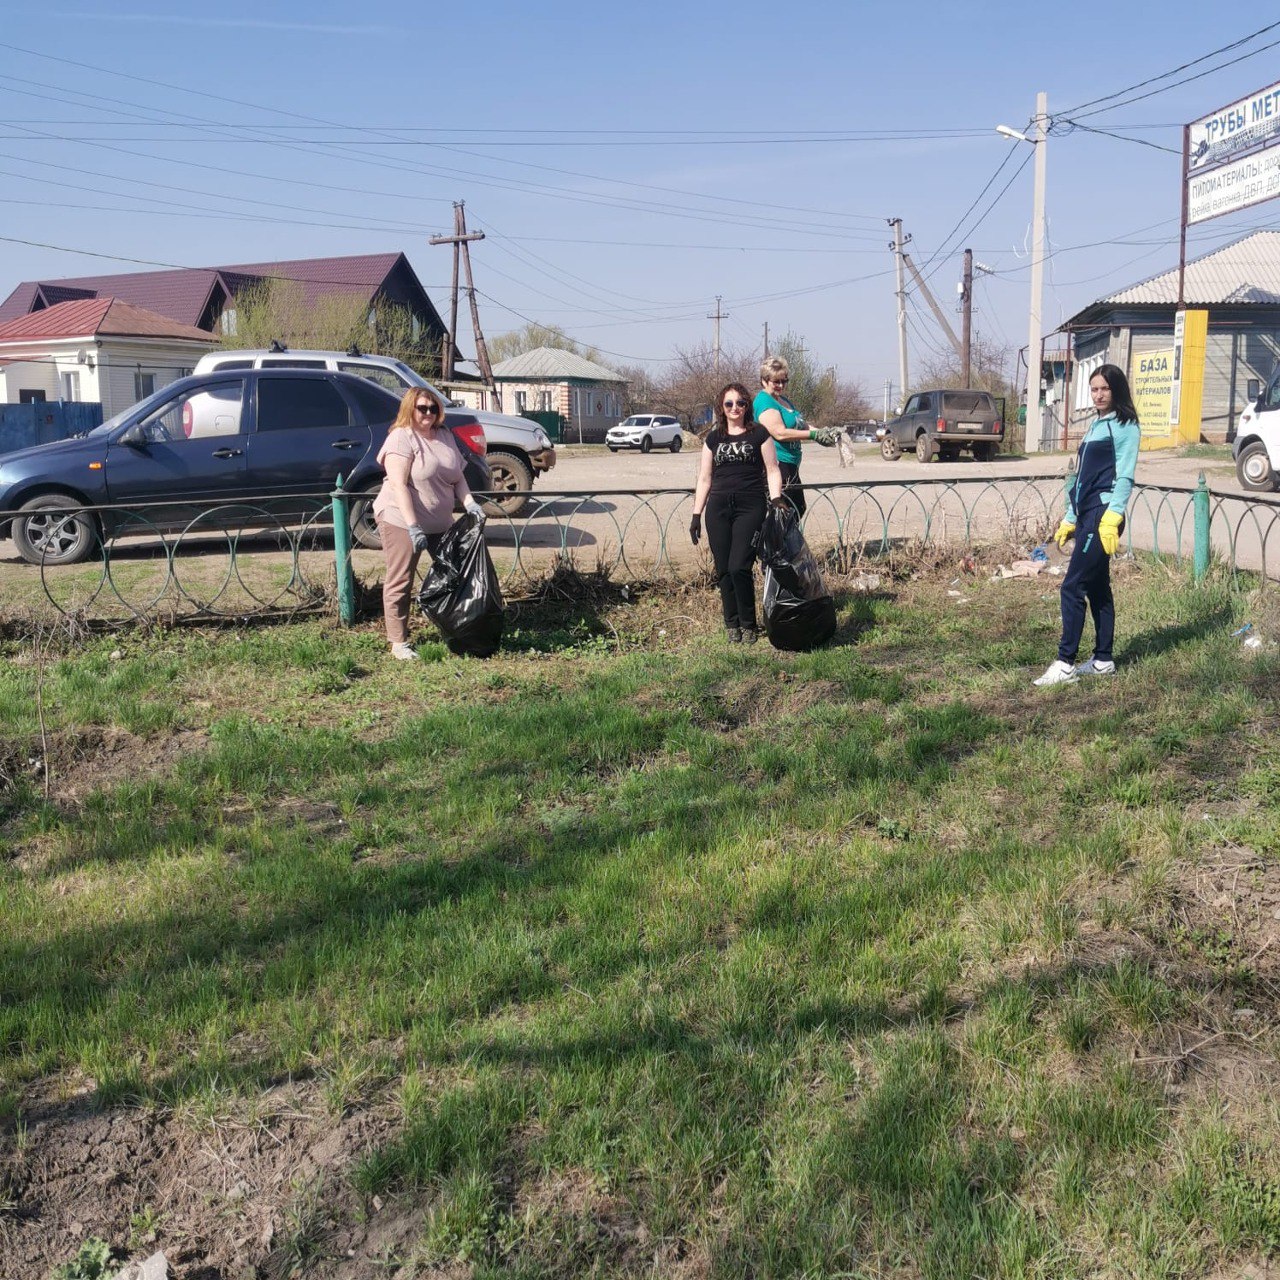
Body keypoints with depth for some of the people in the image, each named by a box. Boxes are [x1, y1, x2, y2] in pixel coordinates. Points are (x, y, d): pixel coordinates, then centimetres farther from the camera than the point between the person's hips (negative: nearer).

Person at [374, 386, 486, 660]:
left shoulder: (444, 435, 11)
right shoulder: (401, 437, -13)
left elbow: (457, 475, 16)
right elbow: (398, 485, -20)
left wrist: (470, 503, -2)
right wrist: (412, 526, -26)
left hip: (440, 522, 8)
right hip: (402, 521, -7)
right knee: (400, 582, -2)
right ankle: (398, 642, 4)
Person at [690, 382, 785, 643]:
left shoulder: (759, 434, 5)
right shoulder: (714, 439, 13)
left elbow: (772, 471, 4)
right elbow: (704, 479, 15)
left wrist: (777, 500, -10)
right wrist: (696, 515, 11)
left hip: (750, 507, -3)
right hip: (719, 508, 3)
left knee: (739, 567, -13)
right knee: (723, 570, 3)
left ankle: (748, 625, 2)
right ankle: (732, 623, 16)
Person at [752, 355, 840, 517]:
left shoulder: (783, 399, 17)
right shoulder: (764, 401, -14)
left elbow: (800, 425, 20)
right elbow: (780, 433, -23)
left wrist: (824, 432, 1)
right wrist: (814, 435, -21)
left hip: (791, 465, 10)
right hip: (777, 464, -10)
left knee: (799, 508, 15)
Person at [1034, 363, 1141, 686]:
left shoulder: (1125, 427, -5)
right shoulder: (1095, 426, 20)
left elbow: (1124, 476, -13)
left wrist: (1112, 518, -23)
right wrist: (1070, 518, 21)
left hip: (1103, 514, -9)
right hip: (1086, 514, 9)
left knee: (1073, 586, -12)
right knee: (1096, 587, 11)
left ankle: (1065, 664, -11)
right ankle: (1103, 660, 17)